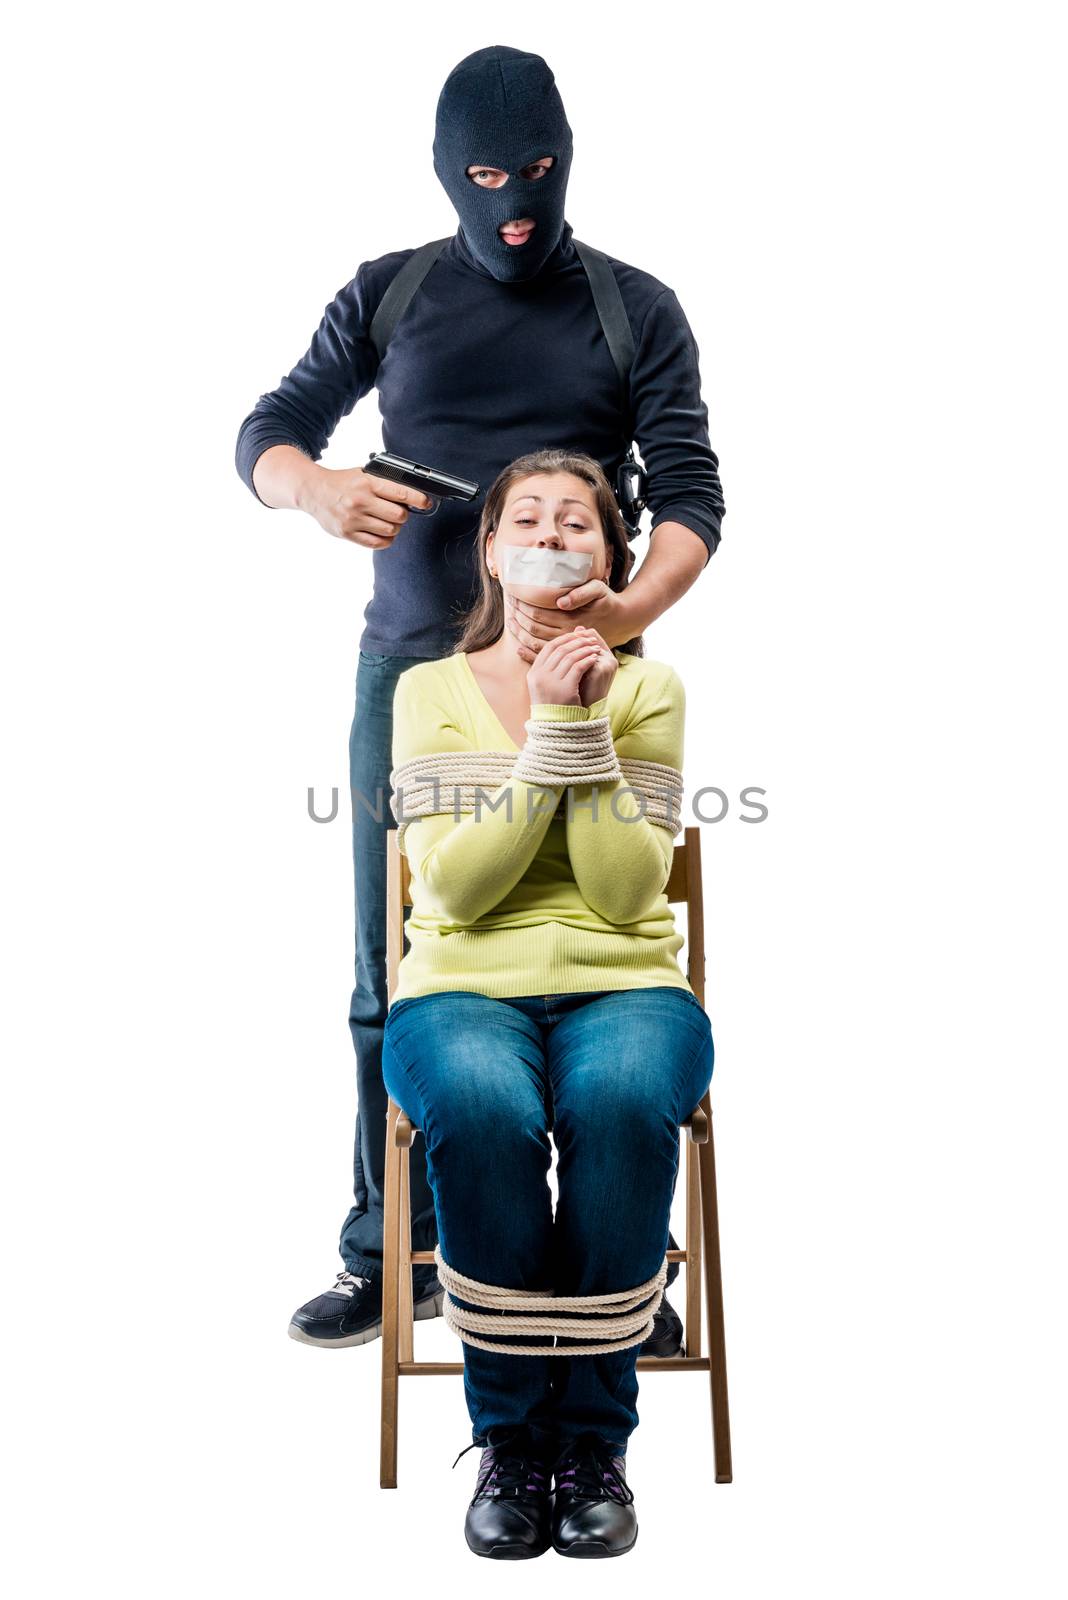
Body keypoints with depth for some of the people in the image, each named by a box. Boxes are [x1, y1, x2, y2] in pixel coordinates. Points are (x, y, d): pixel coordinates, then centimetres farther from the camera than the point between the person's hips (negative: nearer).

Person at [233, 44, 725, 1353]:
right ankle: (390, 1259, 17)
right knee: (391, 979, 4)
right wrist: (315, 488, -13)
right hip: (410, 670, 2)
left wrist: (629, 608, -23)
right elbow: (267, 431, 12)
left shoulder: (637, 311, 6)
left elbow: (691, 497, -1)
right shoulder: (389, 295, 10)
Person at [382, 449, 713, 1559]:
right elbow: (454, 888, -7)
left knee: (621, 1100, -34)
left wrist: (587, 725, -12)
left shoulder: (647, 688, 7)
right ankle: (509, 1439, -14)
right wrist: (549, 732, -12)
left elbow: (627, 891, -5)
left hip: (623, 984, 1)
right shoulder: (429, 690, 6)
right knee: (483, 1110, -35)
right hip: (464, 986, 0)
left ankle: (595, 1441, -15)